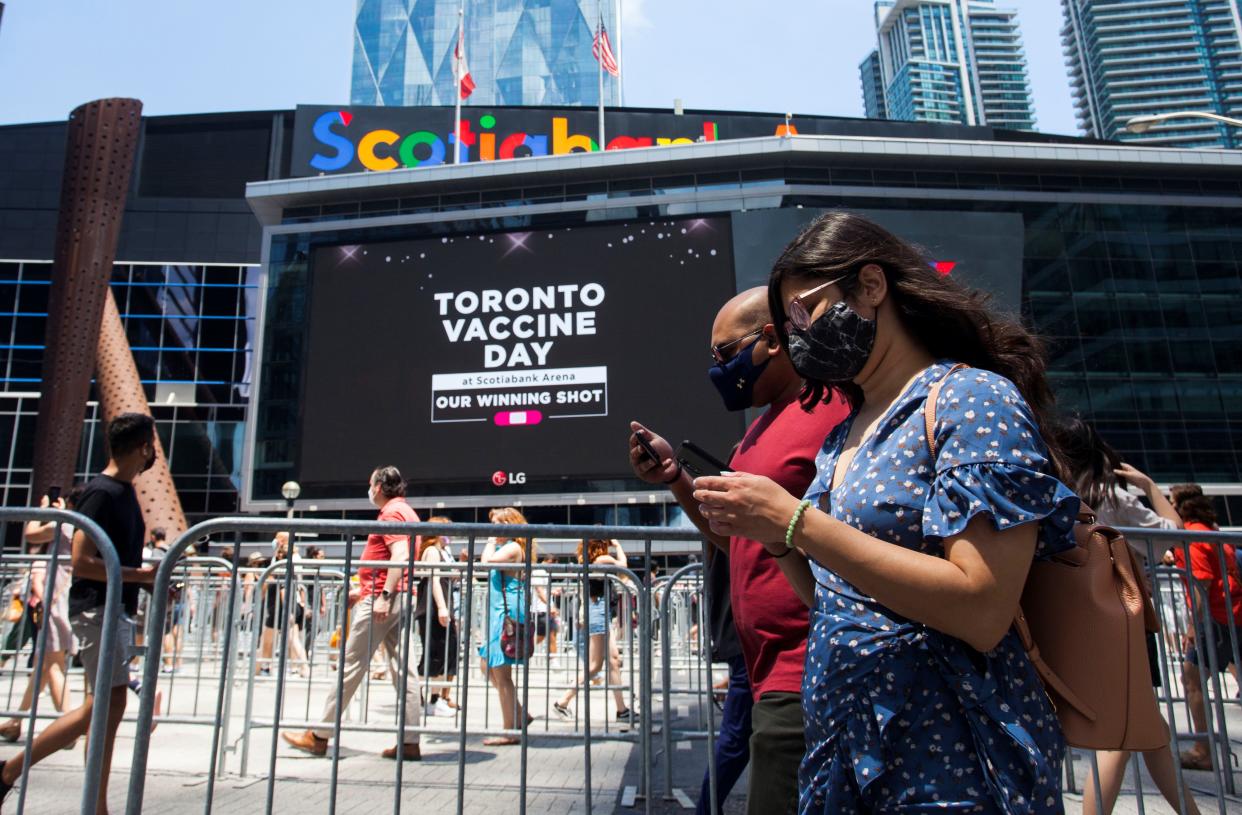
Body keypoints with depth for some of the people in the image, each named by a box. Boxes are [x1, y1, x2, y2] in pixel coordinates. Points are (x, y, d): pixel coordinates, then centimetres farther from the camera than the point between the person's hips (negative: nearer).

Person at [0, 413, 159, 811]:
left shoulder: (124, 491, 13)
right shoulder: (101, 493, -16)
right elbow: (82, 562, -22)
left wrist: (149, 581, 11)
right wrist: (139, 575, -19)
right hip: (97, 609, -10)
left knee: (107, 707, 10)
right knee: (105, 704, -8)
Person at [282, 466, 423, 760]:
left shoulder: (392, 512, -9)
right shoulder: (407, 511, 21)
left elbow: (399, 556, -22)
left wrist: (384, 596, -26)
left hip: (380, 597, -10)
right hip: (398, 599, 10)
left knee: (351, 665, -1)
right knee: (403, 667, 4)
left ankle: (319, 736, 8)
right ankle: (410, 742, 3)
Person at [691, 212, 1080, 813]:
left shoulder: (974, 399, -12)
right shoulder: (842, 438, 10)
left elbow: (982, 614, -23)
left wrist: (796, 520, -23)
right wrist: (774, 537, -4)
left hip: (948, 765, -7)